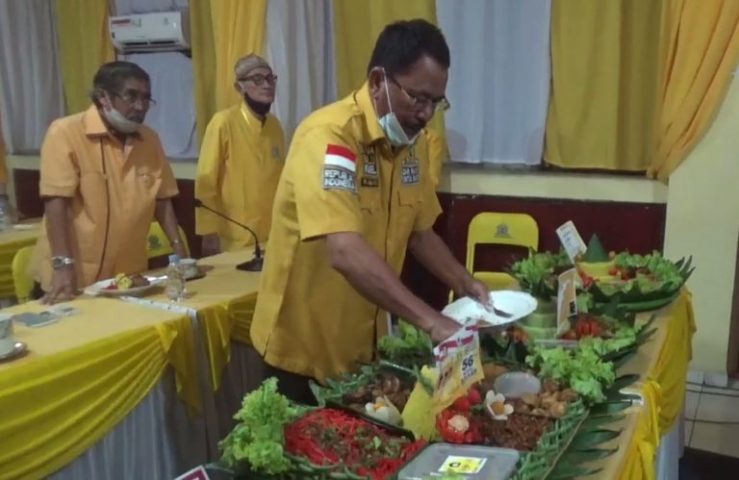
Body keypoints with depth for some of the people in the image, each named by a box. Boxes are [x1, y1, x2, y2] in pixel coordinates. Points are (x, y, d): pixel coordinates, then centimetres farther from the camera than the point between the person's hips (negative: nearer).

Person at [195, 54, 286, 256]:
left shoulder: (275, 125, 7)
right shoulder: (223, 122, -12)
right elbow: (206, 183, -11)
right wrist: (209, 234, -12)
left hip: (272, 237, 6)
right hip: (235, 241, -5)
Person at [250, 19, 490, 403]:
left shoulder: (412, 143, 0)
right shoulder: (328, 136, -24)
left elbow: (420, 232, 12)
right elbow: (346, 253, -35)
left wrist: (465, 285, -2)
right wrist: (431, 322, -37)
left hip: (366, 344, 7)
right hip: (303, 349, -7)